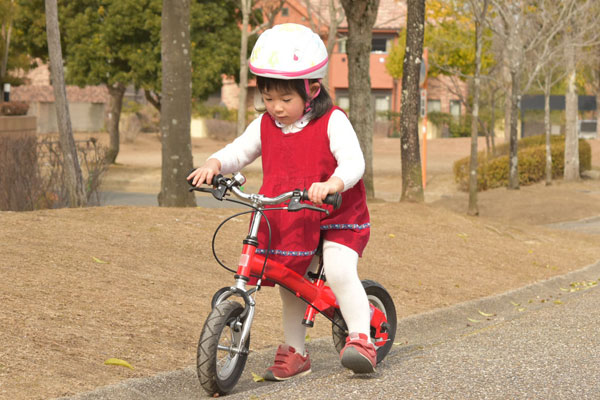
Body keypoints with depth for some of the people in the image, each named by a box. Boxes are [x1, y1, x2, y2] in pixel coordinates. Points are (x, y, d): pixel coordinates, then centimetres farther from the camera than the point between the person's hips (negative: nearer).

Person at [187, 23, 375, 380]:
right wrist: (214, 164, -18)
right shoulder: (265, 126, 1)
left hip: (335, 217, -6)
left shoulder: (332, 122, -16)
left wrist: (331, 184, -48)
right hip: (288, 223, 6)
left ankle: (361, 339, -19)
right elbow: (239, 152, 5)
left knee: (340, 271, -26)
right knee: (289, 282, 10)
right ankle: (295, 352, 22)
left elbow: (353, 162, -27)